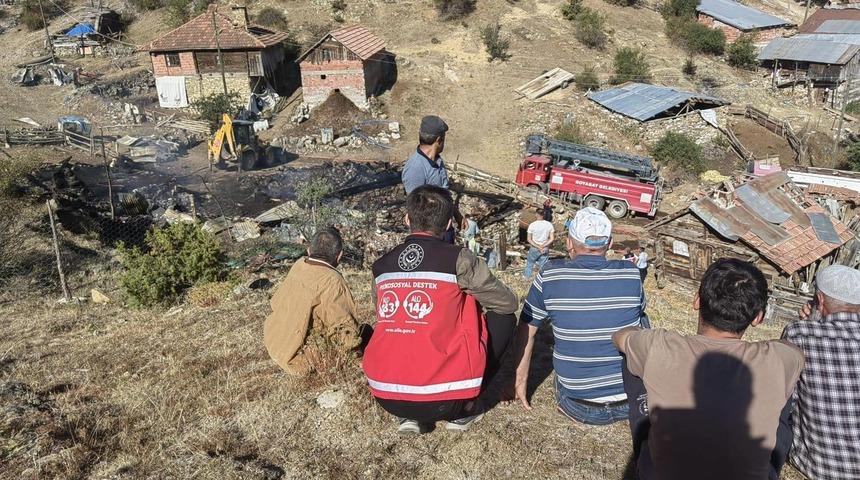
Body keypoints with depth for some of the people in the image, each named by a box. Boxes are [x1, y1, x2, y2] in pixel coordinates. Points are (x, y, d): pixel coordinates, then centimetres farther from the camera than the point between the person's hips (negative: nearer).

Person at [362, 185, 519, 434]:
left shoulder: (381, 265, 5)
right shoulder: (458, 260, -8)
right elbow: (509, 303, 5)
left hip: (385, 398, 4)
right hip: (442, 402, -4)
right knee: (503, 318, 13)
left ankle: (409, 416, 19)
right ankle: (465, 409, 16)